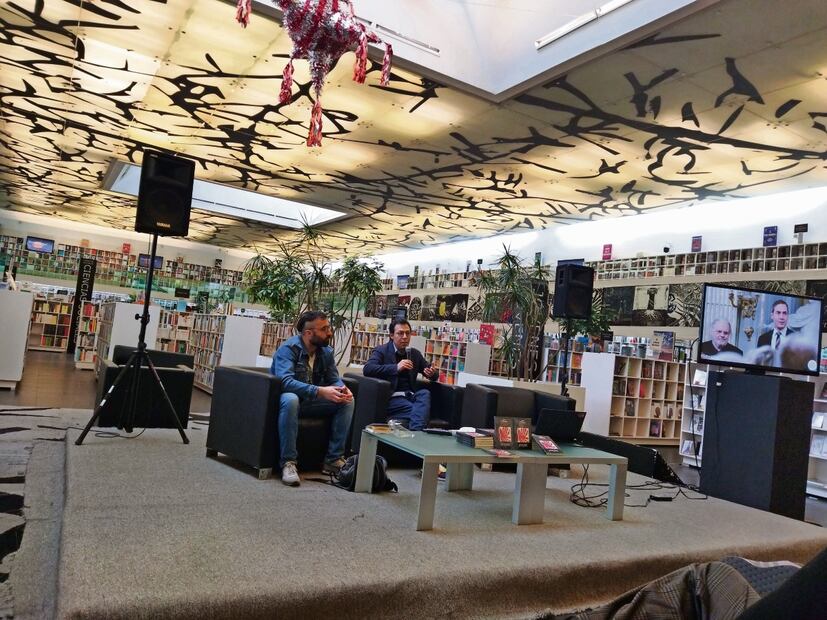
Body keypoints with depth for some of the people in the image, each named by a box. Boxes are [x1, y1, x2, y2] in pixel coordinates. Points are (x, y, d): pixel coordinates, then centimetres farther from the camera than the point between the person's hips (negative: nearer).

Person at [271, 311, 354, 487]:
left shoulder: (326, 351, 1)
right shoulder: (288, 348, -19)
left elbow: (334, 379, 4)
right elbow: (285, 381, -33)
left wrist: (342, 389, -23)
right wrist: (320, 391, -42)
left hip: (311, 402, 6)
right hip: (288, 400, -6)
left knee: (348, 402, -11)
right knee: (290, 399, -40)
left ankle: (334, 459, -8)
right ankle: (288, 463, -32)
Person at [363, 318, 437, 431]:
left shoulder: (415, 353, 19)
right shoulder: (381, 351, 4)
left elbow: (434, 373, 27)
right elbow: (367, 369, -15)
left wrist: (432, 373, -1)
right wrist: (396, 367, -24)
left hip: (411, 396, 5)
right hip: (392, 397, -5)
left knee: (425, 393, -30)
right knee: (420, 410, -31)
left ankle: (415, 431, -40)